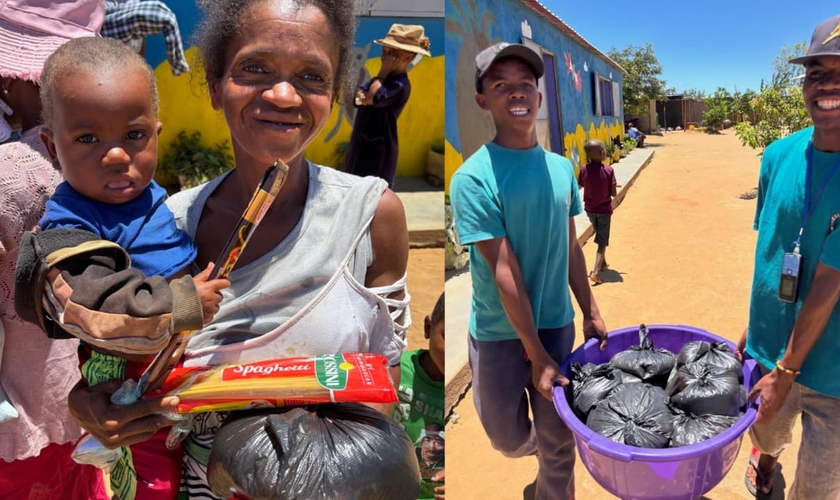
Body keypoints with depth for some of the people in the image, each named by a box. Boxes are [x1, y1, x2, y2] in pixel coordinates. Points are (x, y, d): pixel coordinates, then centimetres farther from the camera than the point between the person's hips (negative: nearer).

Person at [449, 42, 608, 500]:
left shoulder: (561, 168, -1)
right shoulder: (473, 178, -19)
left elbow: (571, 247, 9)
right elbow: (505, 272, -20)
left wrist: (591, 313, 11)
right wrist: (536, 354, -17)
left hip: (557, 323, 3)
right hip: (499, 333, -3)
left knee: (559, 438, 13)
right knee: (508, 437, 17)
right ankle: (532, 444, 52)